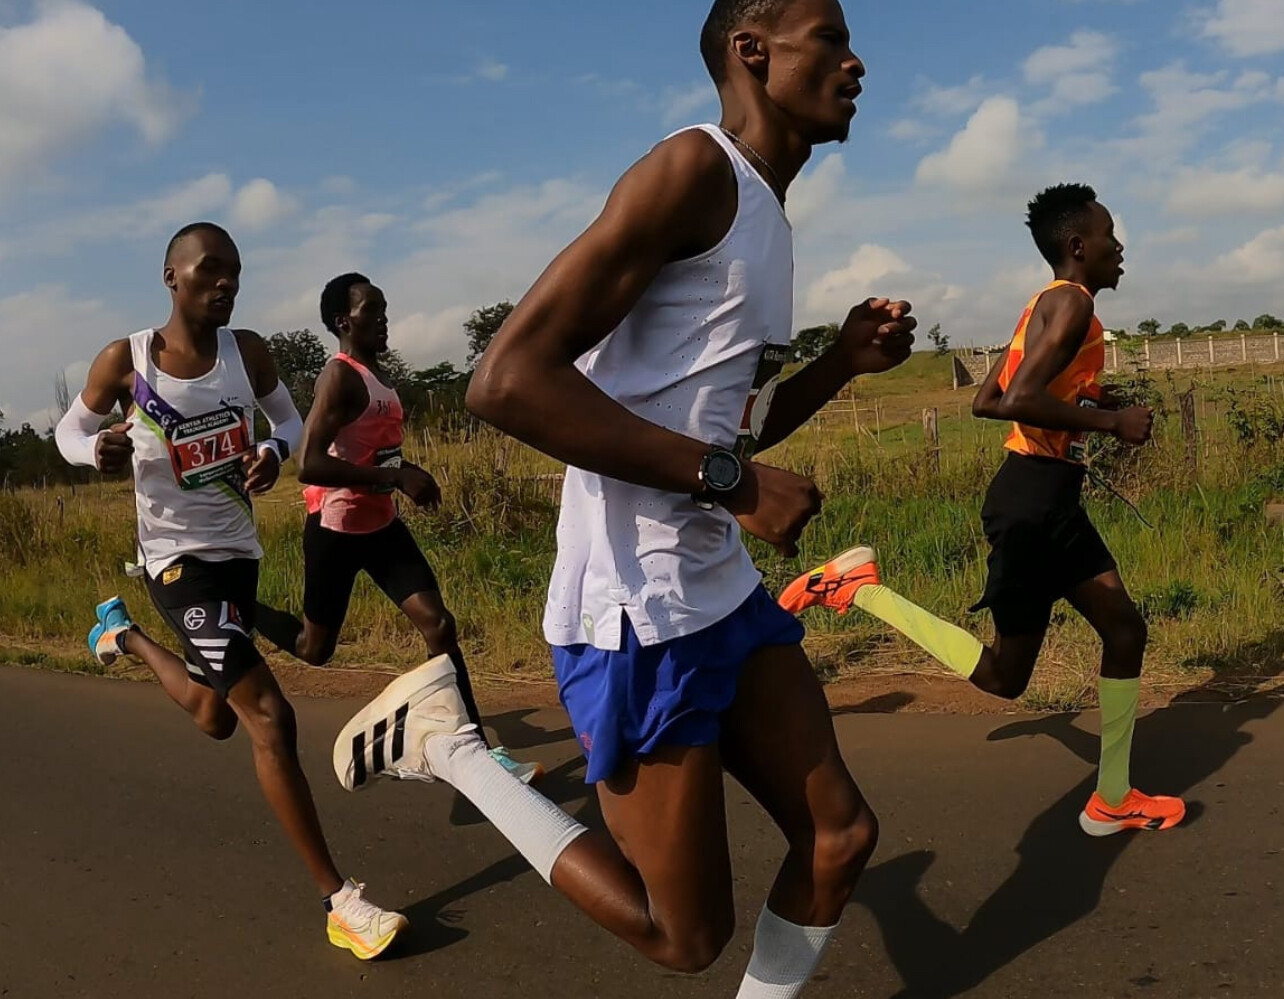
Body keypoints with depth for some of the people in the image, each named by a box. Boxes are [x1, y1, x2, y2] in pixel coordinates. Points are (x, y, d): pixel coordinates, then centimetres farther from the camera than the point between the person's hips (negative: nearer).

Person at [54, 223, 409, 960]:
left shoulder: (247, 351, -4)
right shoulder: (125, 361, -12)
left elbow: (289, 418, 12)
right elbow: (70, 429, 4)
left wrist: (274, 453, -11)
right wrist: (99, 449, -20)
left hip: (239, 552, 6)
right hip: (179, 559, -6)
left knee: (217, 716, 25)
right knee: (269, 718, -19)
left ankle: (124, 634, 55)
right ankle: (340, 901, -11)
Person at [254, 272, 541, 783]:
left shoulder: (378, 374, 10)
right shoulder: (340, 376, -19)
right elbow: (308, 464, -30)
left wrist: (405, 473, 15)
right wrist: (397, 477, -31)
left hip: (381, 524, 7)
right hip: (336, 529, -7)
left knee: (438, 623, -5)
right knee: (314, 649, 9)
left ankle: (478, 749, -4)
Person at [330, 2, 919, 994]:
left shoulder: (765, 216, 16)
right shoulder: (694, 170, -15)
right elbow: (508, 380, -25)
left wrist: (843, 362, 10)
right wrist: (732, 480, -24)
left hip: (724, 593, 9)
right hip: (636, 612, -9)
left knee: (841, 836, 12)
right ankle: (446, 737, 13)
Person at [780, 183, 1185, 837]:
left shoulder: (1046, 307, 18)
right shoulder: (1072, 302, -12)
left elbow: (985, 402, 20)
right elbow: (1021, 399, -27)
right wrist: (1111, 421, -15)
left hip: (1052, 498, 11)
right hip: (1034, 499, -11)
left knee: (1125, 630, 13)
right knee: (1003, 677, -1)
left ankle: (1112, 802, 21)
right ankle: (860, 585, 0)